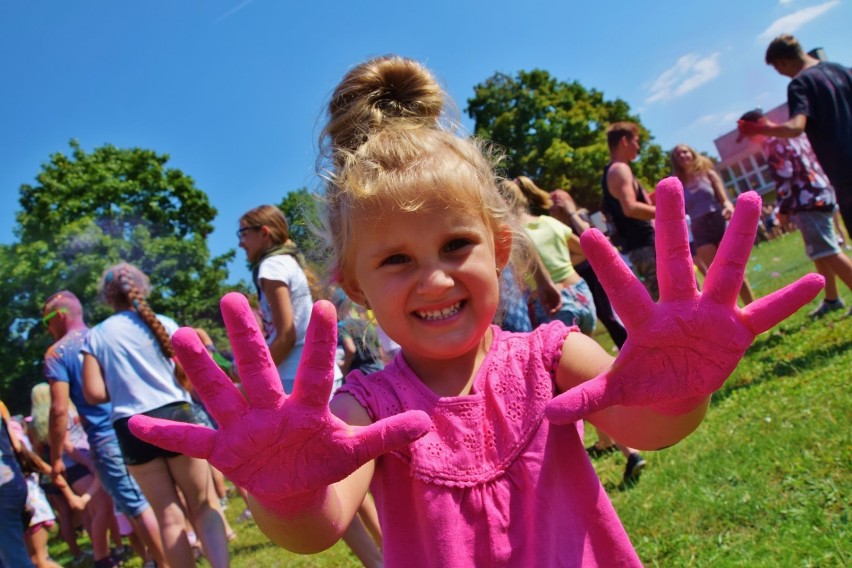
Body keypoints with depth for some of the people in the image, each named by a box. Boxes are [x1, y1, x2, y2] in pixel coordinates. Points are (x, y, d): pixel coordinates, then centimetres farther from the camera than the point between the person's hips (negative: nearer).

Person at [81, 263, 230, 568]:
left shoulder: (95, 336, 4)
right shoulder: (163, 324, 3)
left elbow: (94, 394, -2)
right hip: (175, 416, -1)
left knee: (169, 517, 9)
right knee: (205, 506, 7)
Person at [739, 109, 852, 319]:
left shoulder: (773, 142, -9)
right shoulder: (792, 134, 19)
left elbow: (784, 177, -17)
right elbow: (810, 166, 21)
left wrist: (783, 209, -9)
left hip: (808, 202, -11)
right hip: (823, 195, 11)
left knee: (828, 253, -12)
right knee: (822, 253, 17)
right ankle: (832, 298, 25)